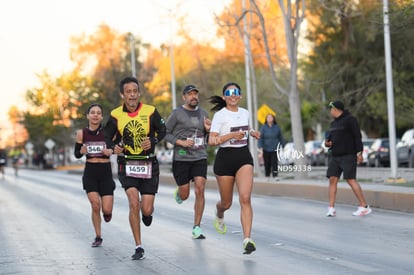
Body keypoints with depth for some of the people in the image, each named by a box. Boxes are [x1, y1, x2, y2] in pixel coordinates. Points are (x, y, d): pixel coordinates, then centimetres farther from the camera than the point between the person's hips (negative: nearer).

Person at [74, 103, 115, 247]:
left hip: (105, 171, -1)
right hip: (90, 172, 1)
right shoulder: (81, 133, 0)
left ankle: (107, 212, 33)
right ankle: (98, 237, 9)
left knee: (107, 210, -7)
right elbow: (76, 154, 8)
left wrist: (111, 151, -18)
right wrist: (82, 151, -15)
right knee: (95, 205, -10)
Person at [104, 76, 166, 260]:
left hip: (148, 164, 0)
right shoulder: (116, 115, -4)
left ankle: (147, 213, 40)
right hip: (127, 164, 0)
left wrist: (152, 141, -12)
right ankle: (139, 248, -8)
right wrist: (114, 147, -15)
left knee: (146, 210, -3)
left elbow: (162, 131, 8)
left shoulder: (150, 112, -6)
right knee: (134, 202, -18)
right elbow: (107, 137, 6)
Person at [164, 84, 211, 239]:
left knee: (200, 190, -12)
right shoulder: (177, 113, -4)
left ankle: (197, 228, -4)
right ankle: (178, 192, 44)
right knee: (184, 195, 4)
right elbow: (164, 133, -1)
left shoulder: (203, 114, 11)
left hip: (200, 158, 3)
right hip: (181, 158, -3)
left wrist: (208, 129, 0)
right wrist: (180, 142, -14)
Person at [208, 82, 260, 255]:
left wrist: (252, 132, 10)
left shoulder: (245, 113, 10)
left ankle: (247, 239, -20)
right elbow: (211, 141, -13)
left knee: (245, 198, -16)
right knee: (226, 203, 10)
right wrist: (231, 136, -23)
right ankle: (219, 215, 49)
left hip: (244, 157, 3)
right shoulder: (220, 115, -6)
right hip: (225, 157, -3)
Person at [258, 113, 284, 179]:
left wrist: (281, 146, 14)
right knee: (267, 164, 4)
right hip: (266, 149, 0)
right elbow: (260, 138, -7)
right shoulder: (263, 128, -2)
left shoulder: (277, 127, 3)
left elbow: (280, 137, 12)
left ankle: (275, 176, -11)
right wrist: (260, 148, -16)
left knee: (274, 163, -10)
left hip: (275, 149, 0)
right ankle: (267, 176, 16)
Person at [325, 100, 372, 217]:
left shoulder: (350, 120, -7)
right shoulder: (334, 123, 18)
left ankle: (365, 207, -6)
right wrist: (327, 142, 5)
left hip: (348, 155, -8)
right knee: (332, 179, -2)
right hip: (335, 156, 8)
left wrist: (359, 152, -18)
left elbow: (357, 136, -12)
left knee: (351, 180, -12)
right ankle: (331, 209, -1)